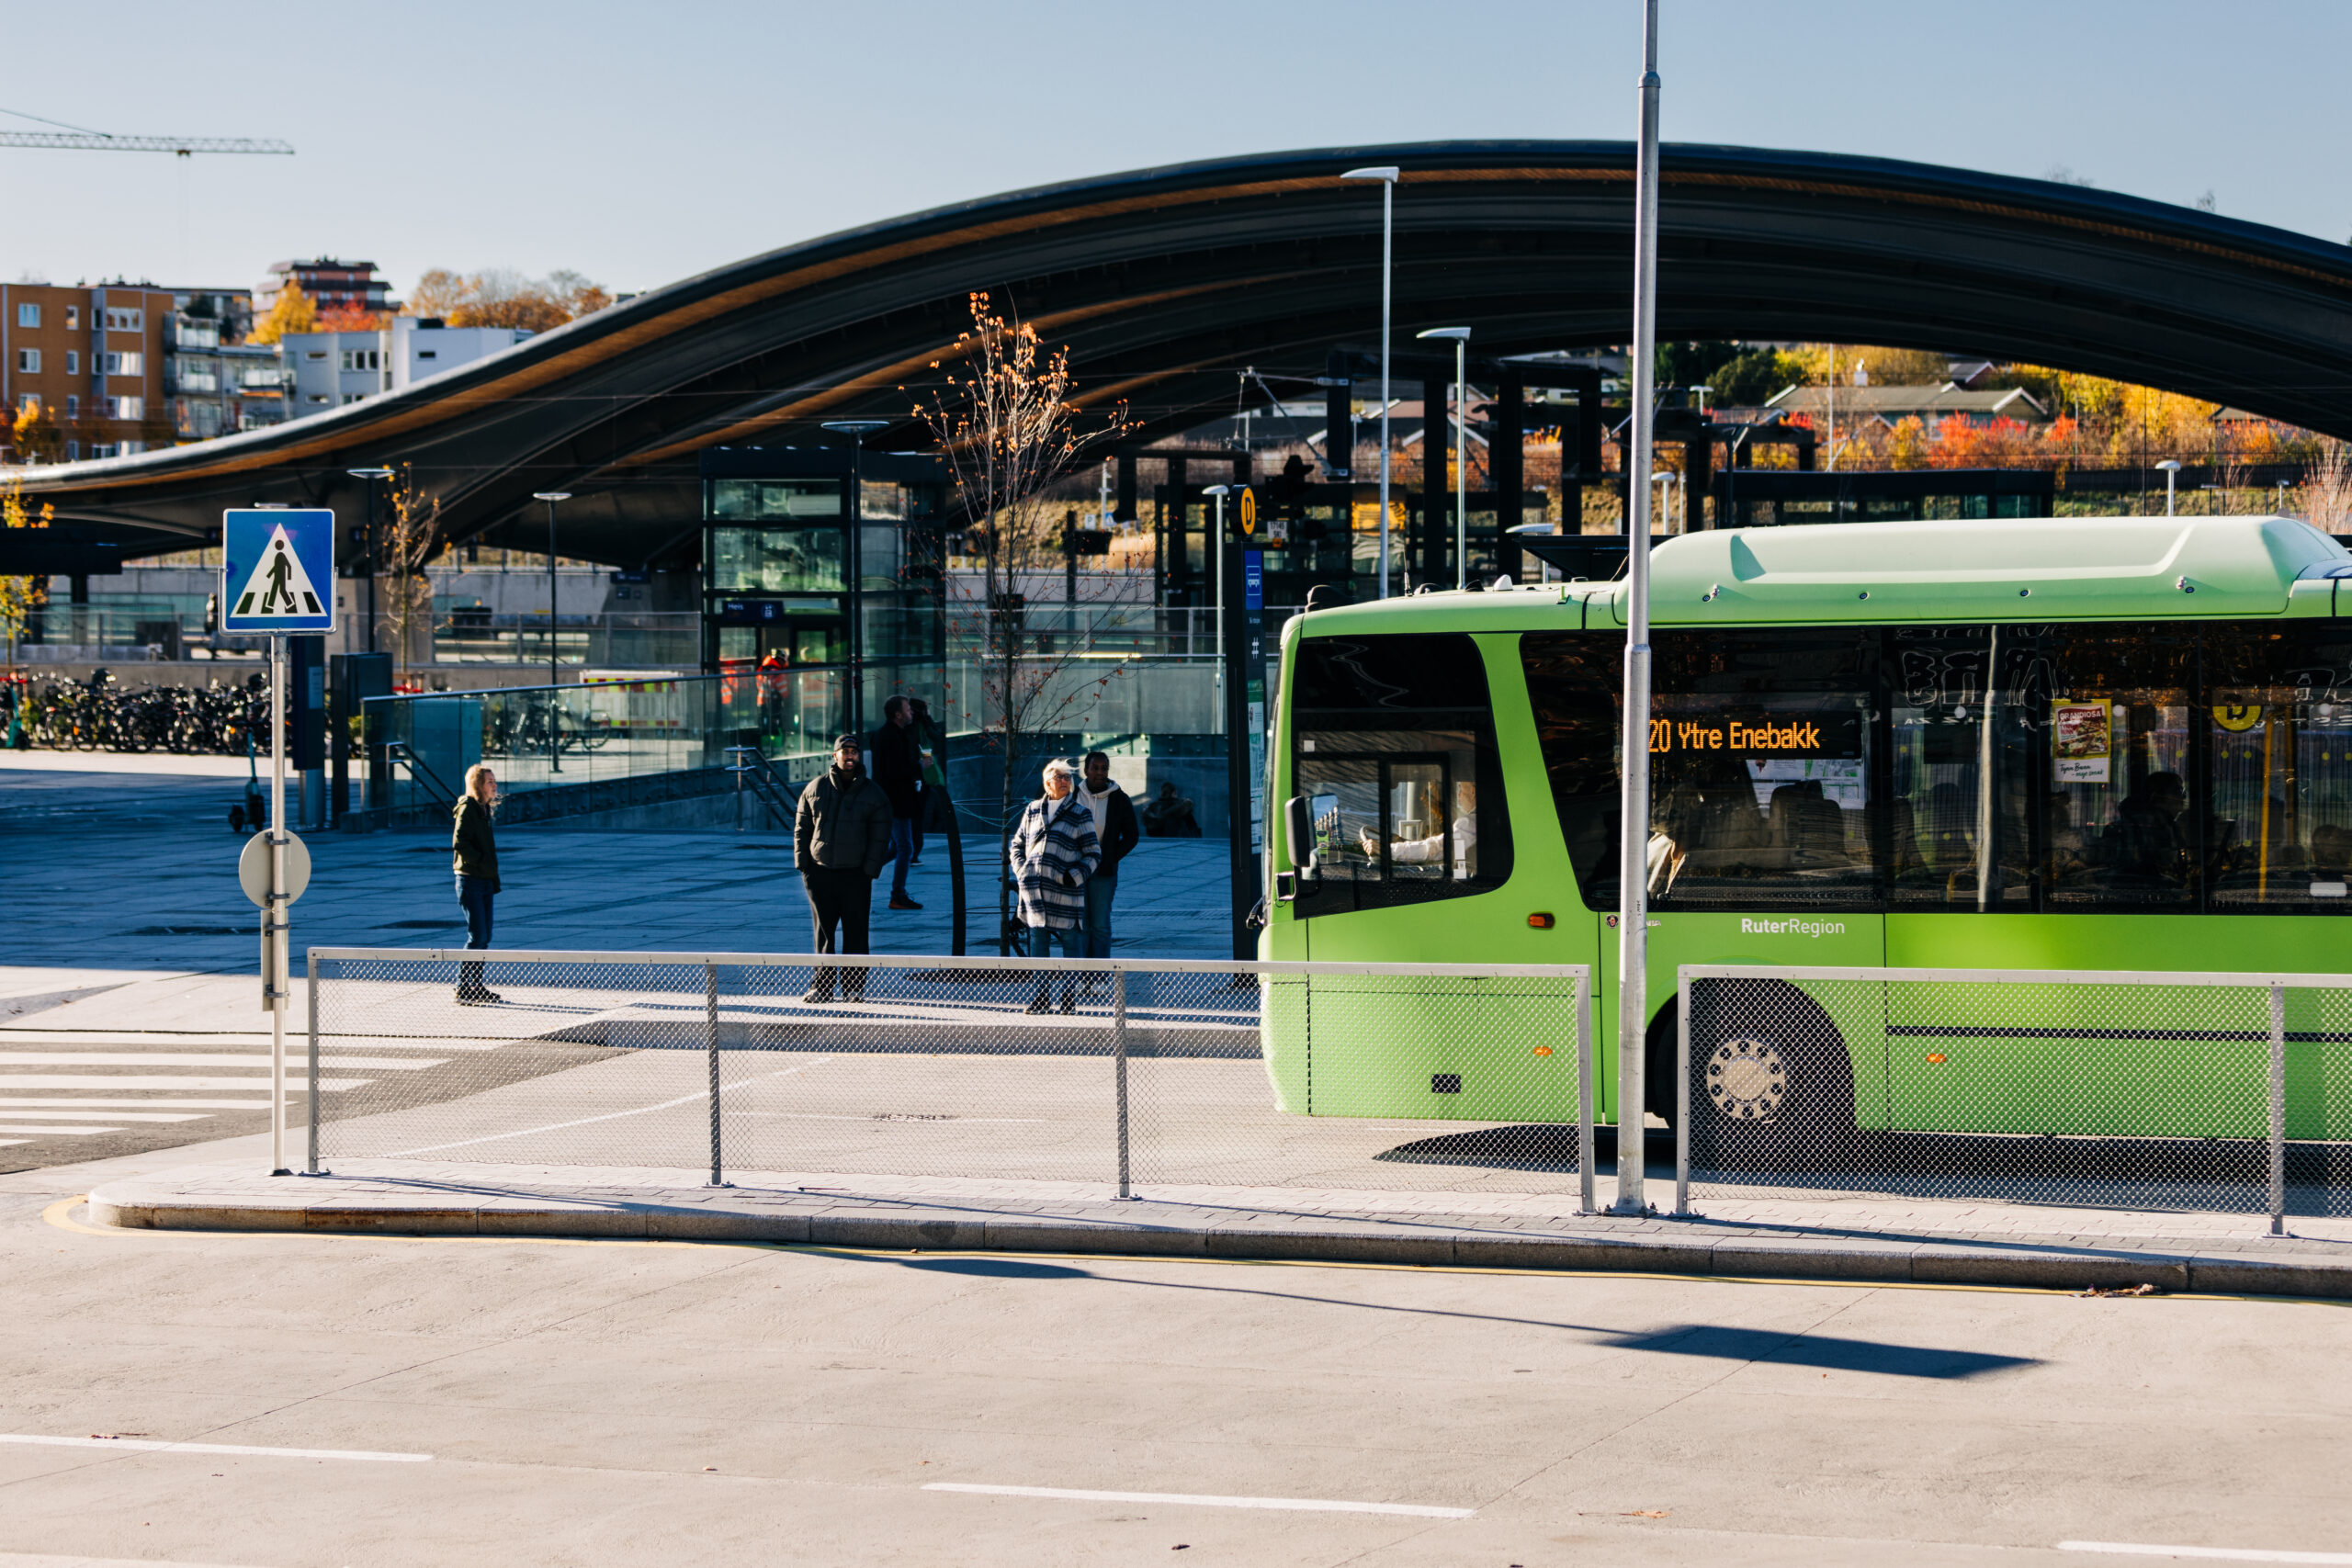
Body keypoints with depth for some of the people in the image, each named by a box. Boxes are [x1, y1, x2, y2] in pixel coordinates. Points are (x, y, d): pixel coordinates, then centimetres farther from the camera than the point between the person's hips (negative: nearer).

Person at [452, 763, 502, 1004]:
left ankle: (476, 986, 16)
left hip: (485, 882, 9)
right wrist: (482, 862, -18)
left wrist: (494, 879, 13)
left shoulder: (485, 809, 15)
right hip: (470, 880, -9)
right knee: (477, 936, -10)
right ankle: (462, 988, -4)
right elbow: (459, 843, -20)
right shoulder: (467, 809, -12)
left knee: (484, 937, 10)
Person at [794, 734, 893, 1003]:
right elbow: (801, 827, 10)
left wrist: (870, 870, -7)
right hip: (819, 871, 1)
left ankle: (853, 987, 8)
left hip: (855, 876, -1)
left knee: (855, 932, 0)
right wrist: (802, 864, 1)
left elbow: (880, 837, 2)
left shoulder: (873, 794, 3)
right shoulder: (815, 788, 6)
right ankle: (822, 986, 7)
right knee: (823, 931, 2)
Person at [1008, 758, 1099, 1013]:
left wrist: (1075, 876, -11)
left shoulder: (1080, 814, 4)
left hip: (1065, 887, -3)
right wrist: (1021, 872, 4)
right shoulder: (1033, 810, 13)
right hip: (1034, 886, 3)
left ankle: (1069, 993, 7)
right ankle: (1041, 993, 13)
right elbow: (1017, 844, 20)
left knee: (1071, 939, -1)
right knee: (1038, 939, 5)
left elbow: (1093, 854, 3)